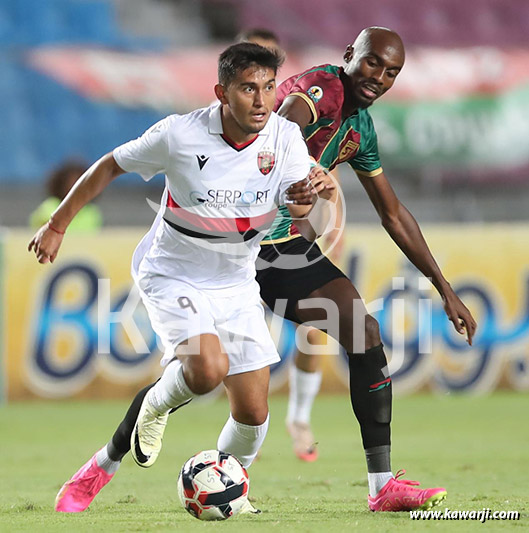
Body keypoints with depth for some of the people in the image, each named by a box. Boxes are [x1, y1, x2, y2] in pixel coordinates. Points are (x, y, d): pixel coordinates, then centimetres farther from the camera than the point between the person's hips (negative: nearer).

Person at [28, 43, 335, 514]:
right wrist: (57, 226, 3)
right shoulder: (179, 135, -21)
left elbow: (312, 227, -17)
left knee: (253, 412, 0)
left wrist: (322, 198, -40)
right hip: (173, 276, -4)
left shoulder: (285, 138, -13)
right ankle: (154, 406, 4)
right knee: (209, 367, -31)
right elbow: (110, 166, -4)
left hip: (236, 285, 4)